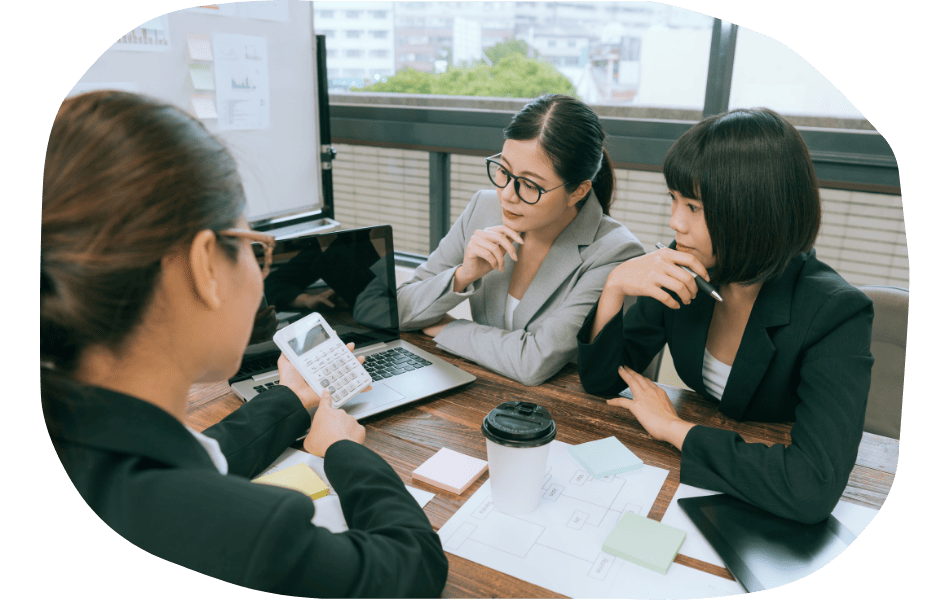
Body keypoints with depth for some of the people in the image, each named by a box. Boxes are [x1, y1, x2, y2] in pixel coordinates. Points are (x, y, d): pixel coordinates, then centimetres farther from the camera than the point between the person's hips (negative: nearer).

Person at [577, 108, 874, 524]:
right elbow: (599, 381, -6)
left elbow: (815, 489, -34)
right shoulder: (685, 273, -10)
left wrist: (673, 427, -24)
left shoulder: (836, 315, -23)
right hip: (694, 480, 2)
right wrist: (615, 287, -23)